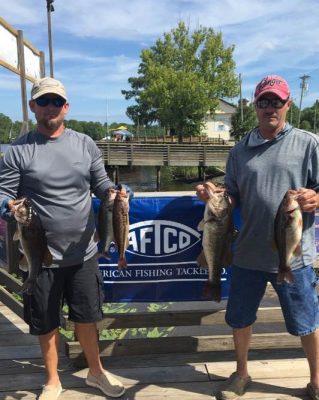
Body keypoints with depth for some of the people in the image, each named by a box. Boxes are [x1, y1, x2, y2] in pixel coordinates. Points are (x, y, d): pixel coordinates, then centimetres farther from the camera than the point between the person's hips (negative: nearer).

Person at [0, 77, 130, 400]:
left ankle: (95, 371, 42)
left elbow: (100, 183, 6)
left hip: (83, 251, 2)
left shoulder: (85, 144, 2)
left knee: (86, 316, 18)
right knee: (46, 323, 16)